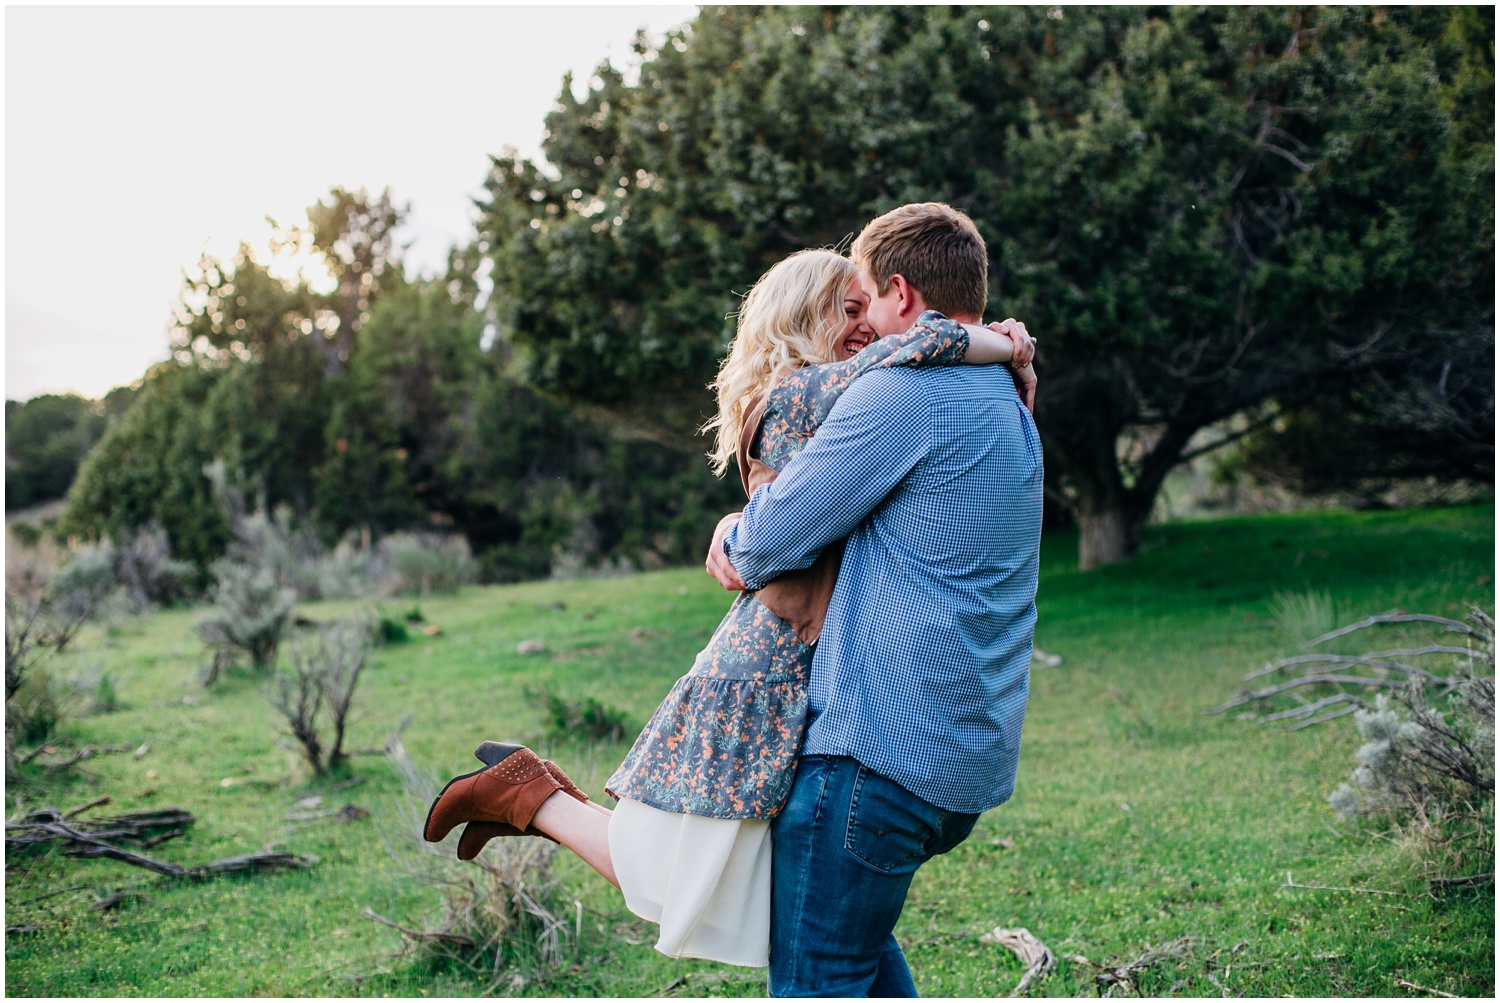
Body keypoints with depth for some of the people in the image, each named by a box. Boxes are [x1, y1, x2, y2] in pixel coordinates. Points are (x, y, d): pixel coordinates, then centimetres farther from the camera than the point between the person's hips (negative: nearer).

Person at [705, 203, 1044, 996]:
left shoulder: (901, 393, -14)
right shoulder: (1008, 409, 17)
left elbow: (774, 540, -13)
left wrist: (739, 542, 10)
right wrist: (751, 531, 15)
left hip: (885, 745, -10)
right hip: (977, 755, 10)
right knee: (857, 928, 28)